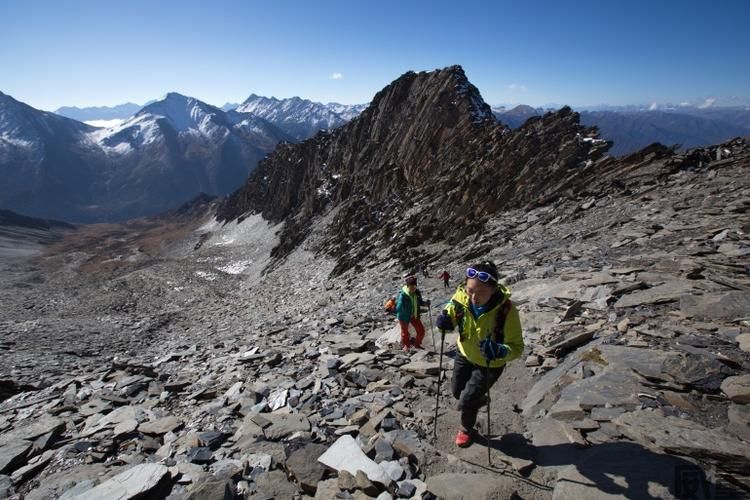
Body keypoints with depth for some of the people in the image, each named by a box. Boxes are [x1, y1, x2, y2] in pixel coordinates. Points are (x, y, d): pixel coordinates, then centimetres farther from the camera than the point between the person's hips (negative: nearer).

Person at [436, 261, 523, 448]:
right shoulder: (461, 296, -26)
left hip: (490, 364, -4)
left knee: (466, 401, 0)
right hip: (465, 354, 4)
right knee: (457, 391, 21)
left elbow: (517, 346, -27)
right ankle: (479, 399, 56)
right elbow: (452, 313, -5)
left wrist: (500, 351, -49)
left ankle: (467, 430, 35)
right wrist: (445, 319, -29)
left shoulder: (506, 310, -35)